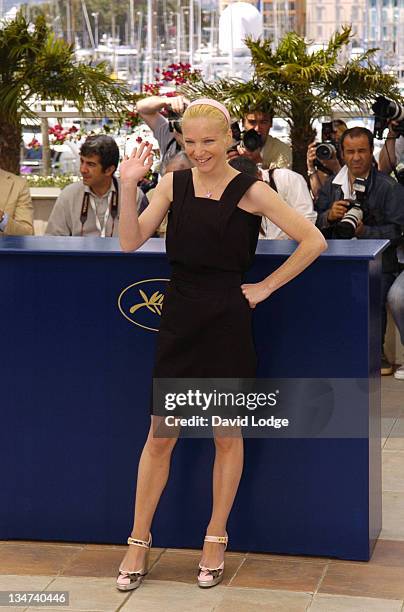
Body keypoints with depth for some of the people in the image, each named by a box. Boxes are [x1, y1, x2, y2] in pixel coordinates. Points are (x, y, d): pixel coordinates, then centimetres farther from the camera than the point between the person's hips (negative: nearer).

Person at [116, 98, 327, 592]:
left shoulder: (251, 191, -6)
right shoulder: (173, 183, 4)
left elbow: (313, 241, -6)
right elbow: (130, 242, -3)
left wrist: (267, 286, -5)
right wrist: (128, 186, -13)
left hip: (227, 319, -2)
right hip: (179, 317, 3)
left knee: (227, 436, 9)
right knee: (160, 435, 6)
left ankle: (215, 540, 26)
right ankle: (138, 542, 18)